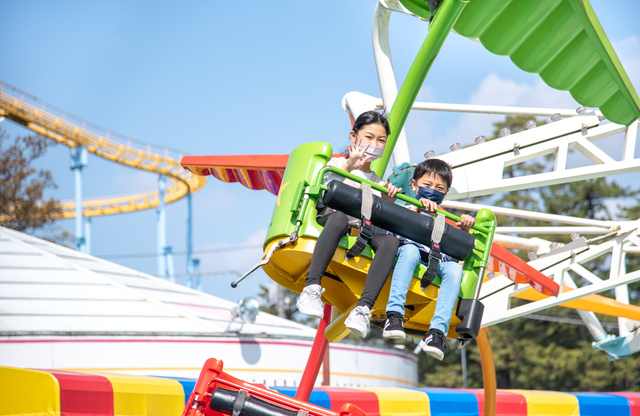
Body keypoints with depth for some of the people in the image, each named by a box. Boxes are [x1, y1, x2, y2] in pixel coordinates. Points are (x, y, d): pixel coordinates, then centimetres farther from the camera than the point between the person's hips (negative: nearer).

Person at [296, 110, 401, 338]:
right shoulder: (337, 164, 17)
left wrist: (388, 203, -1)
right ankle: (312, 287, -48)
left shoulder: (379, 183, 29)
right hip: (332, 224, -3)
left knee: (390, 240, -31)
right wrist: (348, 167, -11)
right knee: (339, 216, -41)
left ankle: (363, 308, -44)